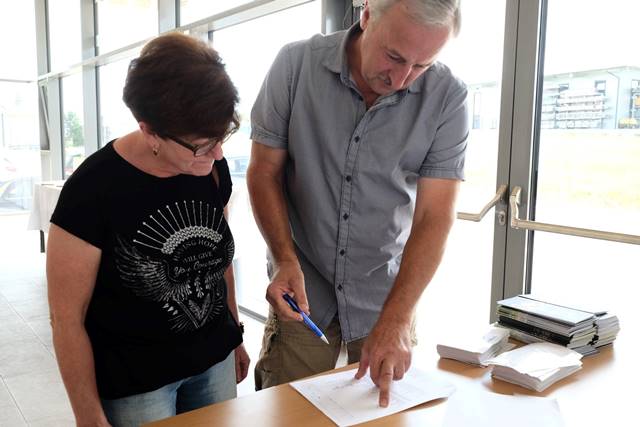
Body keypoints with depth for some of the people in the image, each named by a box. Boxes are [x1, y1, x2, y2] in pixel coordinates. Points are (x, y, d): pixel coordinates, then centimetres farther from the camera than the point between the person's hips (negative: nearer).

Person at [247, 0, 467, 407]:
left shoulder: (448, 97, -13)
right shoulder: (296, 65, -12)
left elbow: (435, 216, -15)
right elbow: (264, 172, -5)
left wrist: (396, 319, -23)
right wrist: (286, 260, -17)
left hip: (390, 295, 1)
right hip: (302, 293, 0)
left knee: (386, 411, 19)